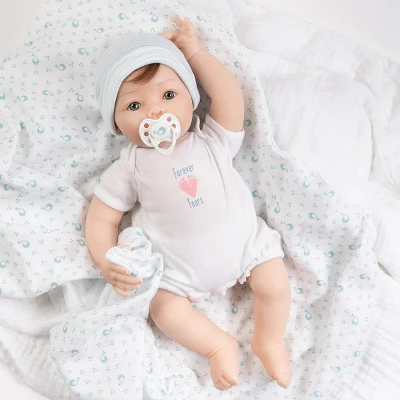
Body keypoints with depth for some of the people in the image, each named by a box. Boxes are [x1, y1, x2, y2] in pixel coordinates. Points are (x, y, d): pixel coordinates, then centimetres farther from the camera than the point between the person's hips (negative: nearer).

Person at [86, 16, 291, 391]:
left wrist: (194, 52, -10)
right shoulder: (131, 165, -7)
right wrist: (107, 261, -21)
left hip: (245, 242, 1)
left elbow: (230, 96, -19)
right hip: (179, 268, 0)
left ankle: (268, 341, 20)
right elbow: (101, 216, -5)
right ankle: (220, 345, 9)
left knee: (275, 284, -9)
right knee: (163, 306, -15)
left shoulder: (212, 141, -4)